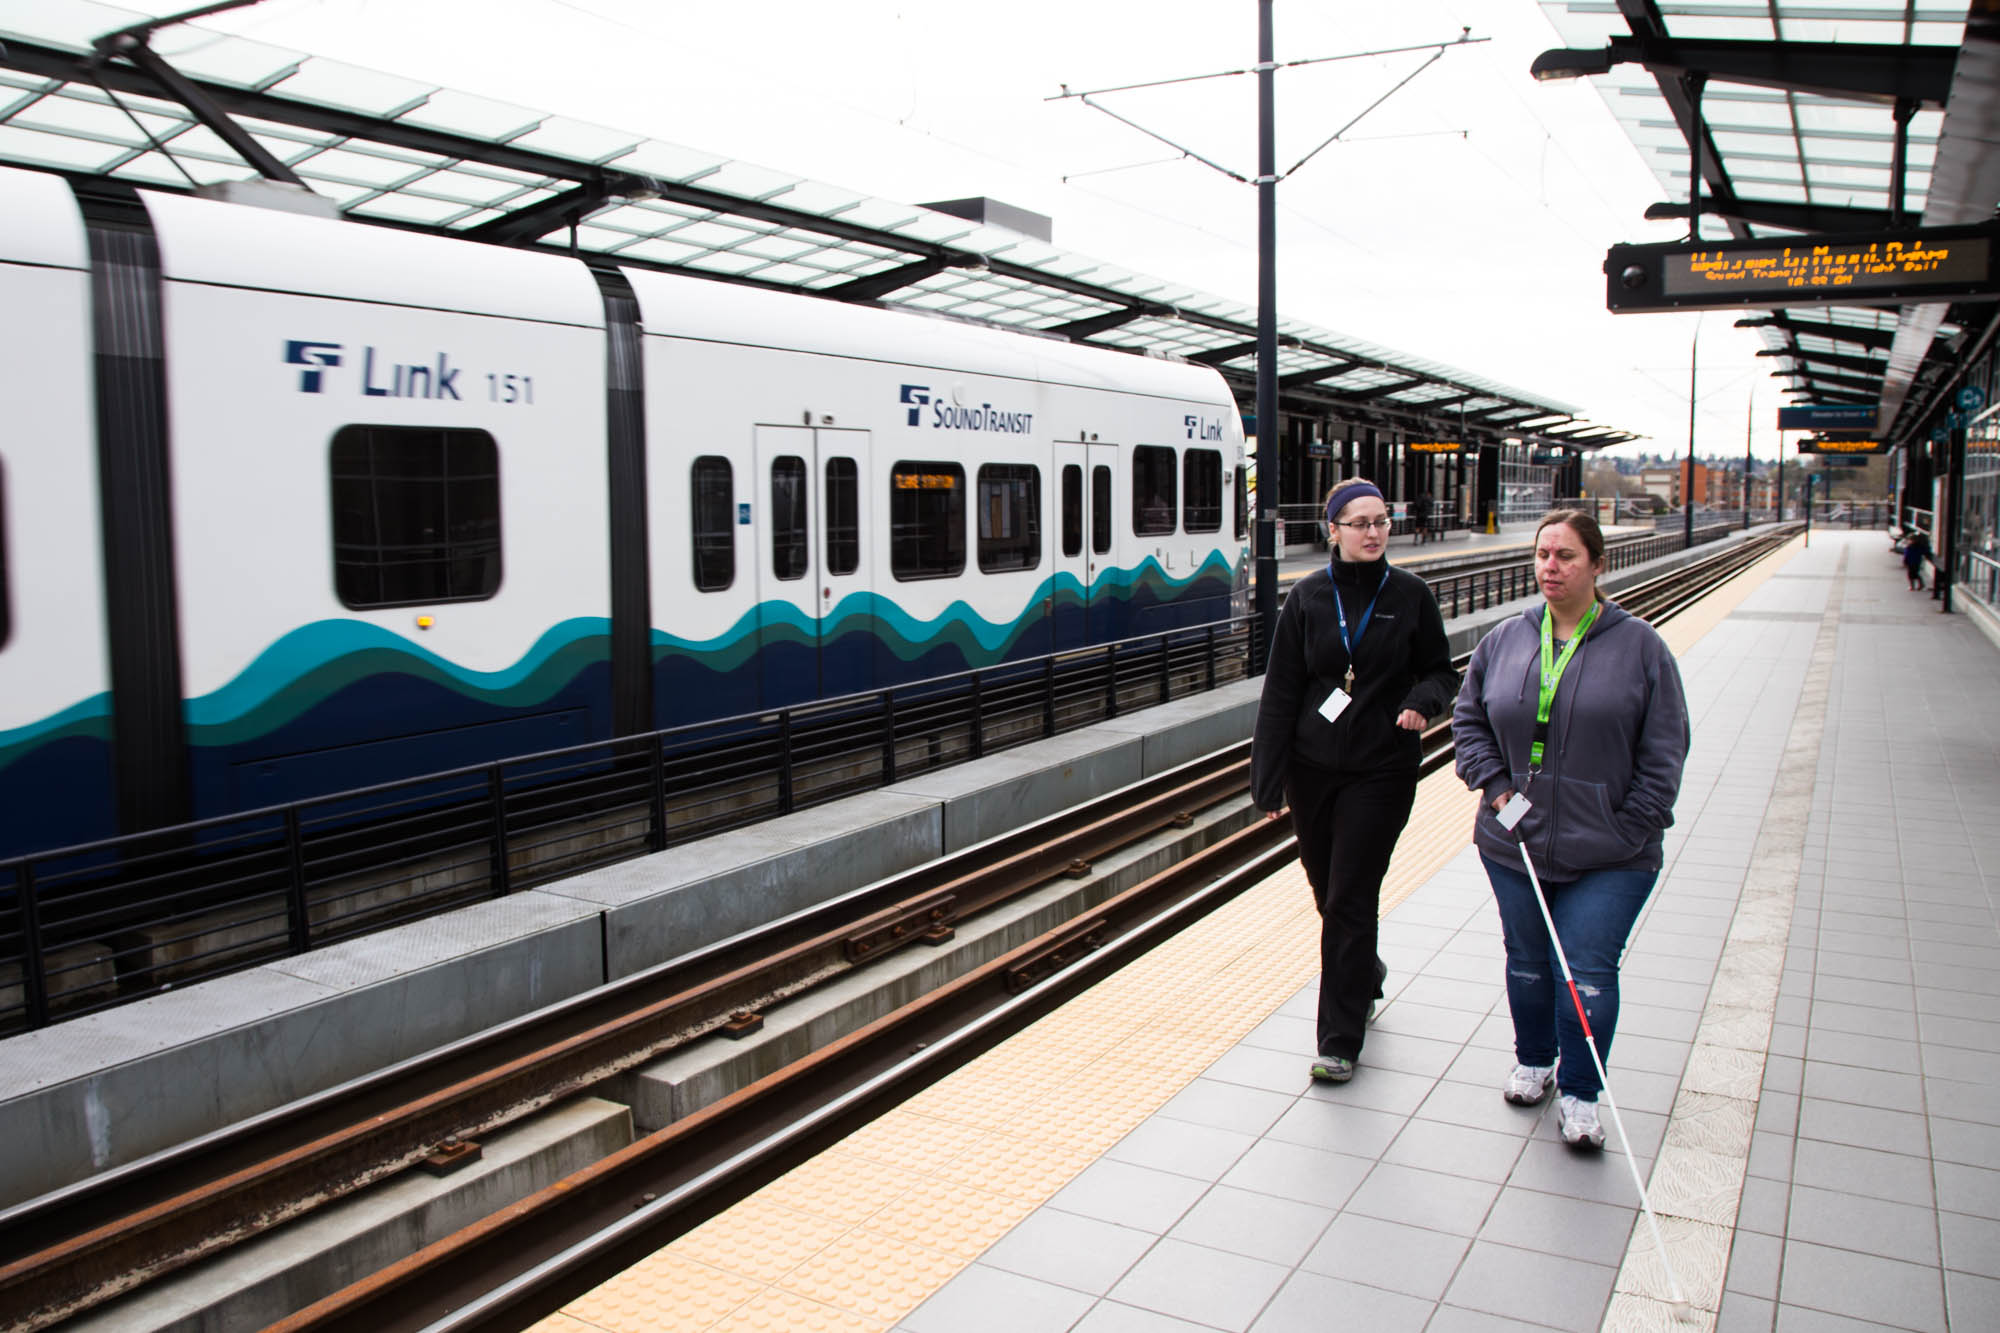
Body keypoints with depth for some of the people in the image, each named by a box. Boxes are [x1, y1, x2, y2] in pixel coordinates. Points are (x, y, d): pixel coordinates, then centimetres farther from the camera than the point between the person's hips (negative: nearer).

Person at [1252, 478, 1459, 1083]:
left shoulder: (1410, 595, -1)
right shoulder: (1308, 597, 0)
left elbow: (1441, 670, 8)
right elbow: (1280, 692, 0)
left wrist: (1422, 700, -16)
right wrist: (1268, 778, -4)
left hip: (1381, 772, -2)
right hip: (1313, 767, 2)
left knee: (1349, 899, -4)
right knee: (1329, 891, 14)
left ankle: (1340, 1042, 6)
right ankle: (1367, 975, 44)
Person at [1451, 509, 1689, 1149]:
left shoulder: (1639, 645, -4)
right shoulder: (1506, 639, 4)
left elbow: (1663, 750, -3)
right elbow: (1469, 717, 13)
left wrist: (1631, 828, -8)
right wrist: (1495, 784, 0)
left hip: (1609, 856, -3)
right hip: (1515, 842, 3)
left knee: (1588, 972, -3)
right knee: (1527, 963, 15)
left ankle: (1579, 1095, 13)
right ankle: (1534, 1062, 38)